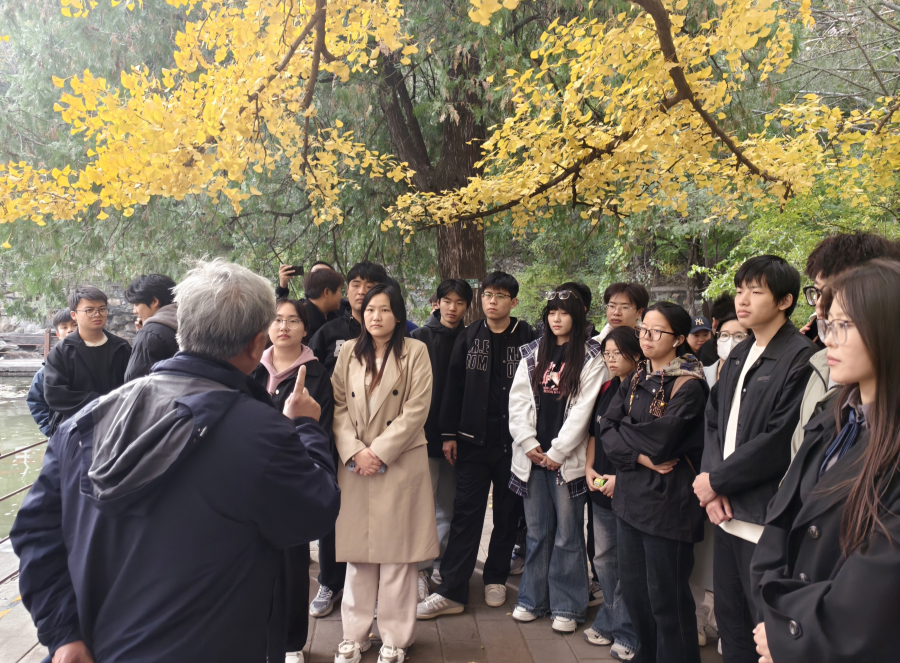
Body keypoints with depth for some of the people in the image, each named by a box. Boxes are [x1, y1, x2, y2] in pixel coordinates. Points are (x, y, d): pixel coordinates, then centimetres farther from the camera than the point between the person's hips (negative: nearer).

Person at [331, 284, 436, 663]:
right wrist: (354, 451, -9)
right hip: (355, 465, 3)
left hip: (401, 463, -3)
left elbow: (416, 410, -8)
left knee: (397, 552, 4)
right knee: (357, 550, 8)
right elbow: (339, 406, 4)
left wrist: (379, 452, -11)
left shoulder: (415, 352, -1)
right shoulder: (349, 352, 9)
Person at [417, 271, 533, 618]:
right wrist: (449, 434, 2)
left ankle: (496, 579, 28)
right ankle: (451, 591, 6)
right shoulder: (468, 338, 5)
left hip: (513, 441, -1)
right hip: (473, 439, 1)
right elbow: (453, 387, 5)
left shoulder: (527, 339, -1)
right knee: (466, 512, 2)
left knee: (508, 512, 10)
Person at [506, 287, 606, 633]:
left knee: (567, 534, 3)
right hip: (532, 455, 3)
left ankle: (567, 606, 16)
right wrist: (529, 443, -6)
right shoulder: (532, 353, 11)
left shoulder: (590, 357, -1)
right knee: (537, 531, 12)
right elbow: (518, 400, 5)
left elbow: (583, 408, -8)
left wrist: (556, 452, -11)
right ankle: (533, 599, 25)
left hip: (566, 458, -3)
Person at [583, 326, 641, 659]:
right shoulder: (605, 389, 10)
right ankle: (609, 622, 30)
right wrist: (589, 468, 4)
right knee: (603, 557, 15)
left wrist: (621, 478, -17)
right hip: (601, 486, 7)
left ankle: (626, 631, 17)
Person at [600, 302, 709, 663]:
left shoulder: (689, 385, -12)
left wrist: (621, 431, -5)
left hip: (667, 500, -7)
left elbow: (660, 439, -22)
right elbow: (606, 428, 1)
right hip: (630, 496, 7)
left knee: (666, 599, 4)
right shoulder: (635, 381, 10)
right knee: (633, 590, 17)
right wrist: (640, 455, -14)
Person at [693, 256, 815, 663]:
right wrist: (711, 482, -5)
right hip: (727, 513, 8)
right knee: (730, 622, 20)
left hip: (766, 521, -8)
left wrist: (716, 479, -11)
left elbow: (779, 442, -19)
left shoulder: (800, 358, -14)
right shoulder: (738, 357, 13)